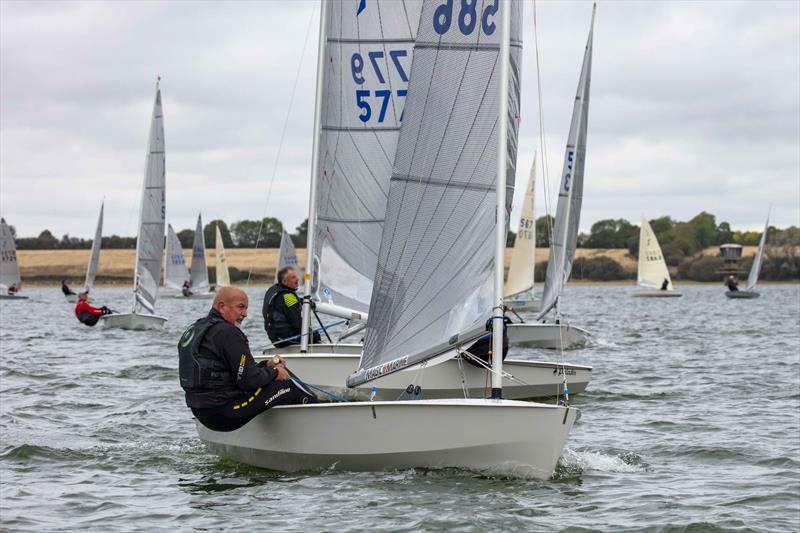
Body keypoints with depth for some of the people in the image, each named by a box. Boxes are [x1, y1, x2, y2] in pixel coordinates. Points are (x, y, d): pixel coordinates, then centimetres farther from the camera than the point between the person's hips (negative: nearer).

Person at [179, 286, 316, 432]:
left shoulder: (194, 330, 15)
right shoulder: (227, 333, -17)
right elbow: (248, 379, -19)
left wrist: (266, 365, 12)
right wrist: (274, 373, -1)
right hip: (227, 413, -10)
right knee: (286, 384, -1)